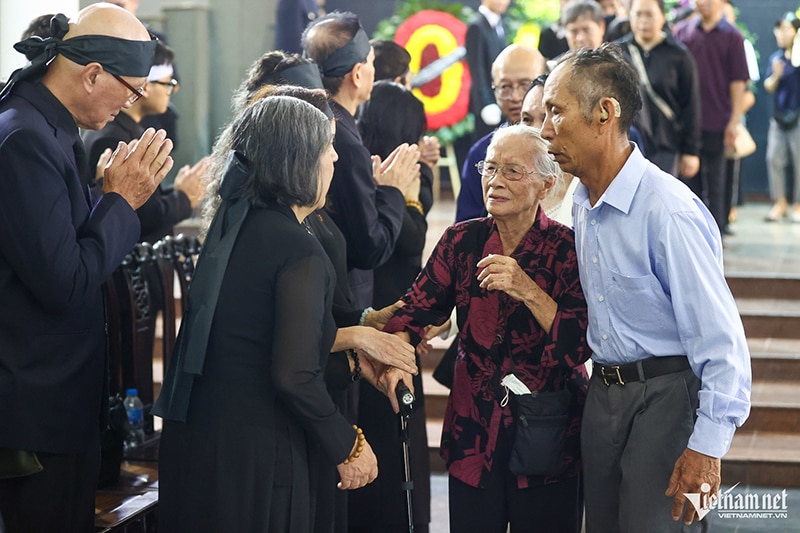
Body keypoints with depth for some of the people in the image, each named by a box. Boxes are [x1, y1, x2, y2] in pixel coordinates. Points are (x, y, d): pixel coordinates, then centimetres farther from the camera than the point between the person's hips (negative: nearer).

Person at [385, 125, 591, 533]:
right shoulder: (462, 242, 2)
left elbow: (583, 343, -17)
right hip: (474, 434, 3)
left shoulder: (566, 249, -8)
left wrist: (527, 290, -28)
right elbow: (417, 308, -4)